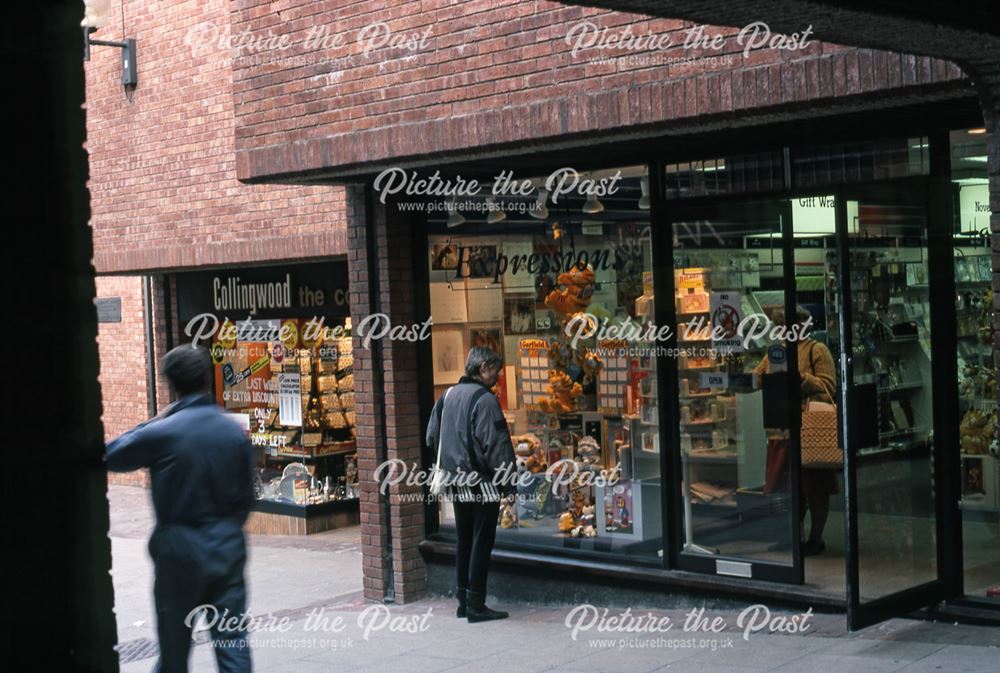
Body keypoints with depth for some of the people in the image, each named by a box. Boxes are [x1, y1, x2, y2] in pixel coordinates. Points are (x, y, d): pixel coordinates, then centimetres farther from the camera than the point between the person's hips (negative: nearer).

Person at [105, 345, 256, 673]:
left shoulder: (162, 432, -13)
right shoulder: (235, 431, 0)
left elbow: (112, 457, 2)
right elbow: (246, 495, 7)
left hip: (180, 551, -3)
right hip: (228, 548, 3)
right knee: (233, 644, 5)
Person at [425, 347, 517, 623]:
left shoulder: (447, 396, 10)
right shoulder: (485, 399, -15)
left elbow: (432, 437, 17)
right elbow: (497, 445, -18)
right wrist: (509, 482, -13)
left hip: (456, 484, 8)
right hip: (482, 484, -8)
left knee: (464, 541, 15)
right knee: (482, 542, -2)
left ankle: (463, 601, 19)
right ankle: (476, 606, -1)